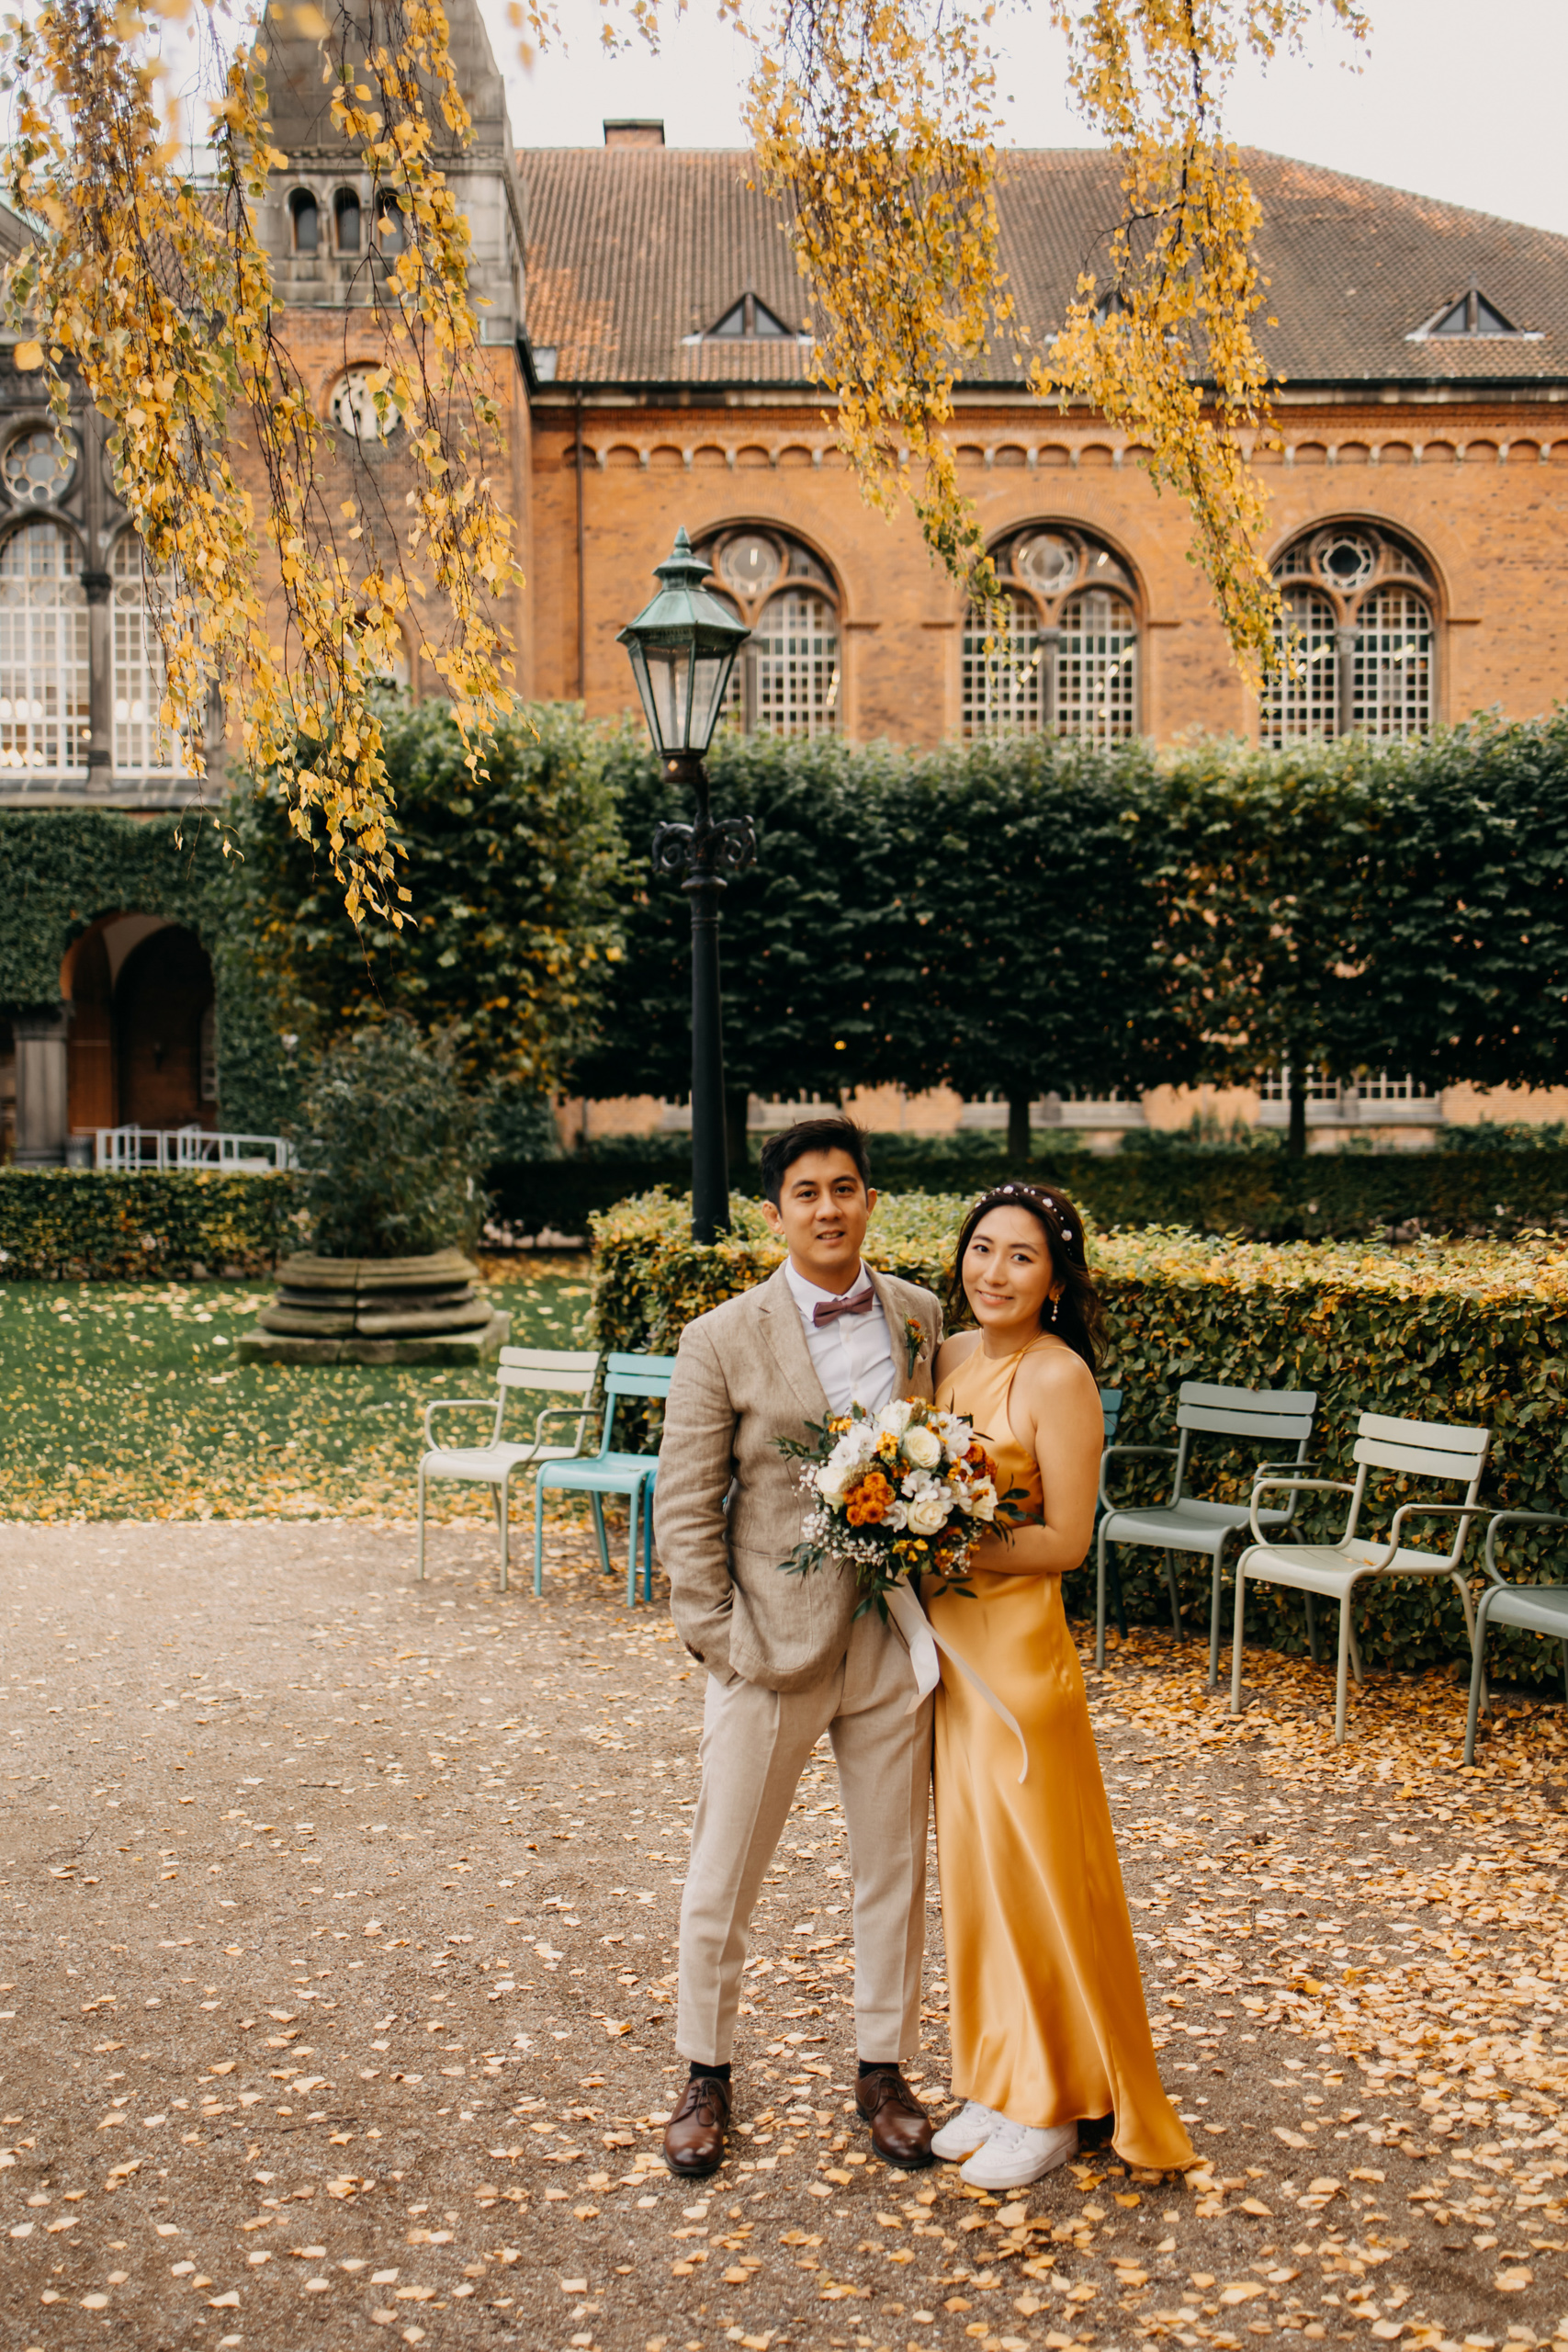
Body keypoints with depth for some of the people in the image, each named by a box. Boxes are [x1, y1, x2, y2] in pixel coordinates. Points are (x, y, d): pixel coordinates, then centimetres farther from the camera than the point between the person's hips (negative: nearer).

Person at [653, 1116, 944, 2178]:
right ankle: (707, 2077, 29)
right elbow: (686, 1506, -5)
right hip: (772, 1648, -3)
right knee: (723, 1879, 9)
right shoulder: (723, 1341, -8)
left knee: (896, 1869, 14)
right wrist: (718, 1639, -9)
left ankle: (884, 2071, 32)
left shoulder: (920, 1317, 3)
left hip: (893, 1643, 3)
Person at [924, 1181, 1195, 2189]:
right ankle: (1000, 2082, 30)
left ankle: (1055, 2107, 20)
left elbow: (1065, 1541, -17)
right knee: (972, 1860, 15)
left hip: (1019, 1643, -7)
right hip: (948, 1640, 7)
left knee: (1031, 1862, 4)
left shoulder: (1058, 1378, -16)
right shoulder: (953, 1355, 6)